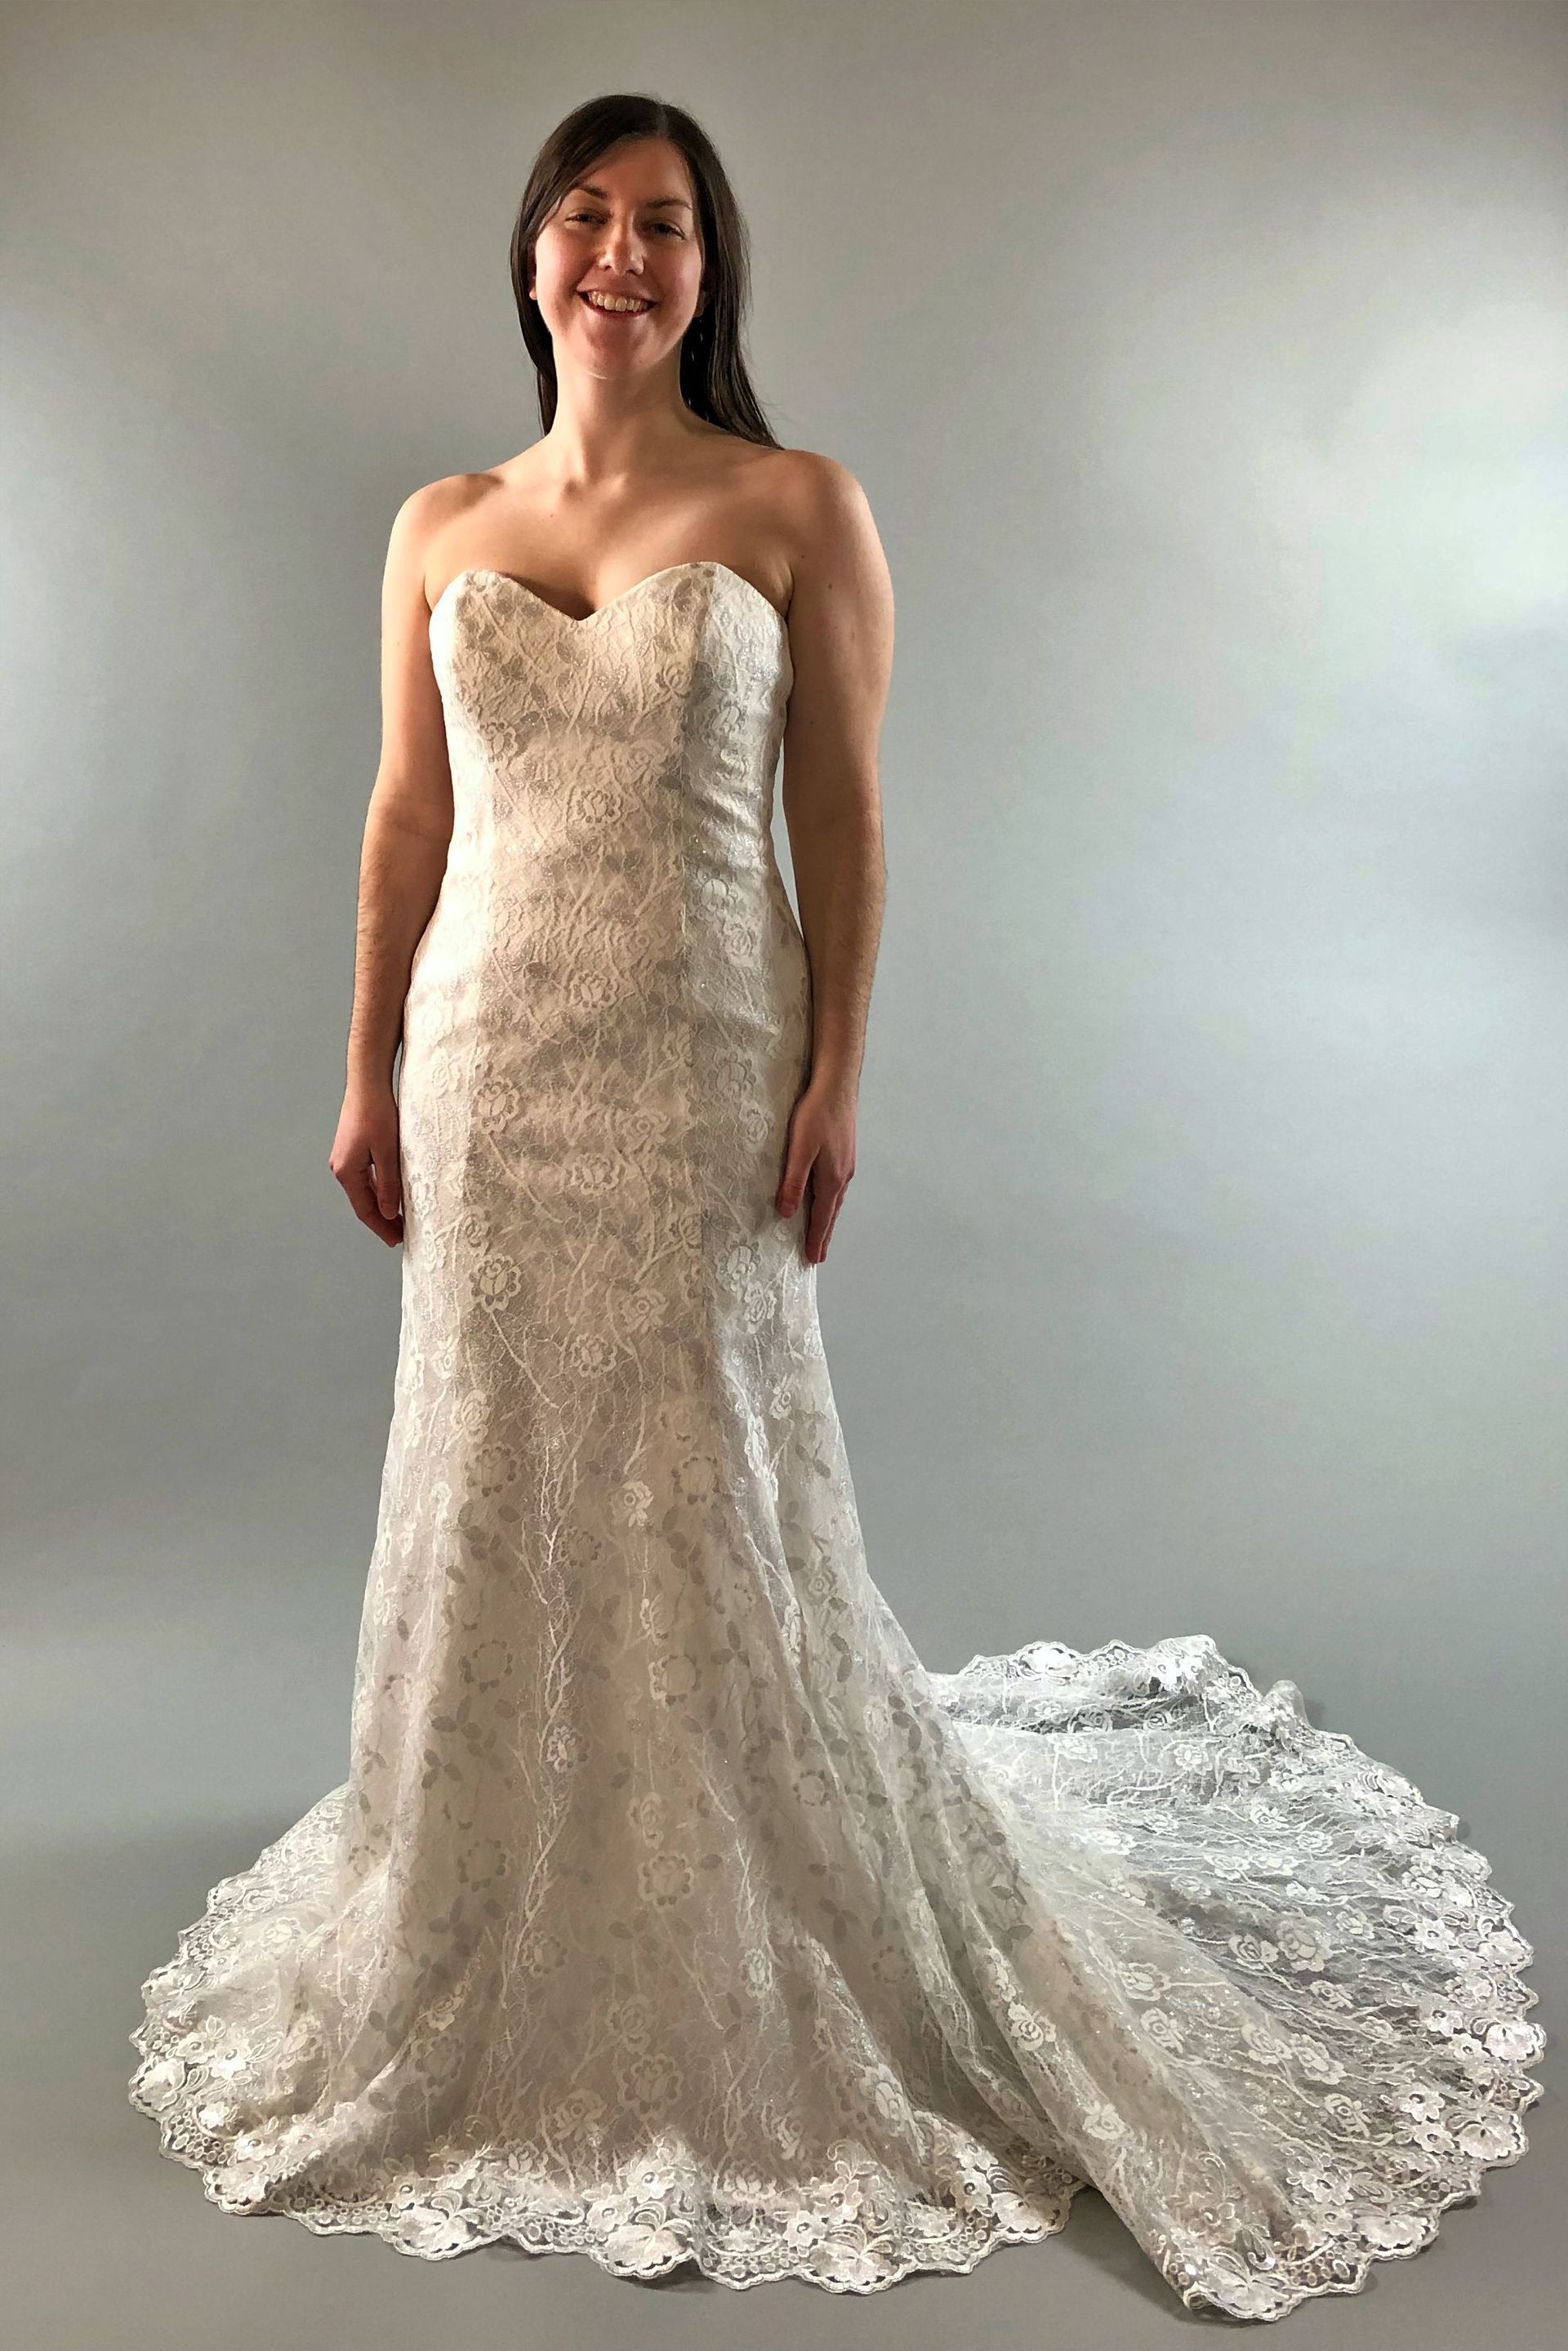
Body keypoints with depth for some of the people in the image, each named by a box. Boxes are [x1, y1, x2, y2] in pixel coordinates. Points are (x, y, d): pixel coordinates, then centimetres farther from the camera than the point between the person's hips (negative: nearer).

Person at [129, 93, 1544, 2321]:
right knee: (498, 1476, 10)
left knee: (704, 1487, 3)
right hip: (492, 1065, 4)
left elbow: (842, 812, -3)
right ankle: (498, 1935, 31)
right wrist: (369, 1076, 7)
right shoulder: (441, 527, 11)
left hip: (698, 1068, -3)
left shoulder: (798, 508, 0)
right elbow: (408, 816, 10)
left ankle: (747, 1979, 25)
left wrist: (834, 1079, -10)